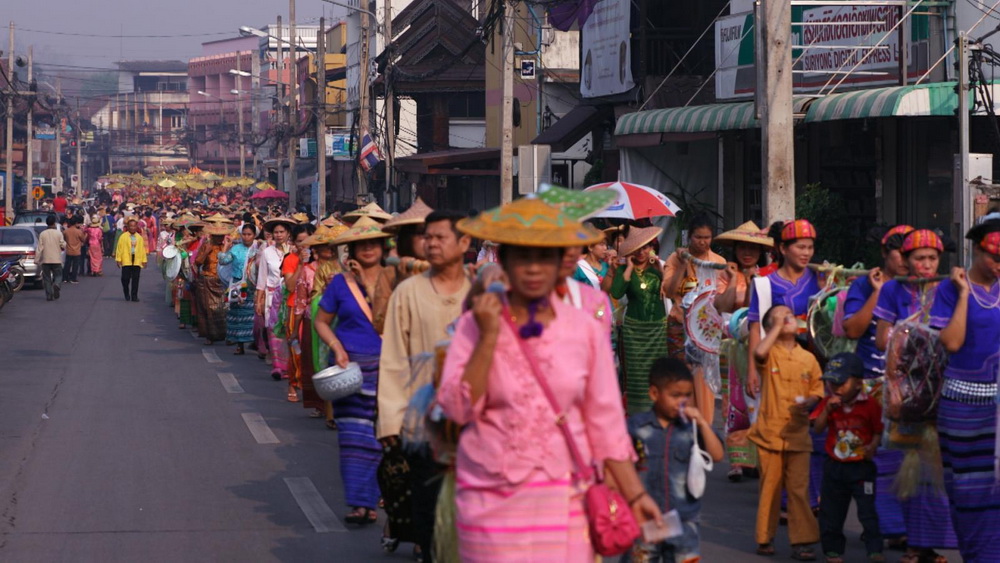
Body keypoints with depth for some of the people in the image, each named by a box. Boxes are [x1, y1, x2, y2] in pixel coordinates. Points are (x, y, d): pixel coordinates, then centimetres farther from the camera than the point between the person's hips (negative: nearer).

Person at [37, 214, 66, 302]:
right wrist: (63, 247, 20)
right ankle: (56, 284, -21)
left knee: (47, 278, 8)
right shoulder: (58, 233, -6)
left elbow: (39, 248, -3)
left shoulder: (42, 234, -3)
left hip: (45, 260, 1)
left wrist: (38, 259, 4)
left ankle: (49, 295, 3)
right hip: (56, 259, -1)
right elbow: (63, 245, -4)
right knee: (58, 275, 10)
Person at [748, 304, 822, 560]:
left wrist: (808, 403, -12)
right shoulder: (770, 354, -1)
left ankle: (801, 541, 1)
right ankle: (765, 538, 15)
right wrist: (777, 326, -14)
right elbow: (759, 352, -25)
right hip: (770, 431, -2)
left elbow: (816, 391, 11)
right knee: (769, 487, 4)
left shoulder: (808, 359, 7)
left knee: (799, 489, -1)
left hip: (798, 432, 2)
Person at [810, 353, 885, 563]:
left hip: (862, 466, -4)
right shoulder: (828, 403, 3)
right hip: (834, 466, 4)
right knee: (831, 511, 9)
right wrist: (827, 409, -17)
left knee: (868, 509, -4)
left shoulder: (870, 404, -8)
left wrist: (872, 446, -20)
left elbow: (878, 431, -3)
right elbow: (817, 428, -4)